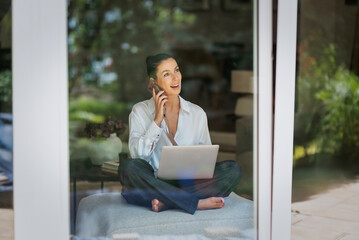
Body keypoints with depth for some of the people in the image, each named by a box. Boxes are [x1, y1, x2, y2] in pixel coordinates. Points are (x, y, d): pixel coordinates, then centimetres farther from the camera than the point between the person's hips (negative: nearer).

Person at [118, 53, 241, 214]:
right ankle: (196, 203, -34)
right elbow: (137, 154, -7)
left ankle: (165, 203, -32)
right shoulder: (140, 111, 6)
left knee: (233, 169, -20)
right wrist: (157, 119, -10)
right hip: (154, 182, -2)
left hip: (188, 183, 2)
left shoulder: (197, 113, 12)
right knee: (127, 167, -34)